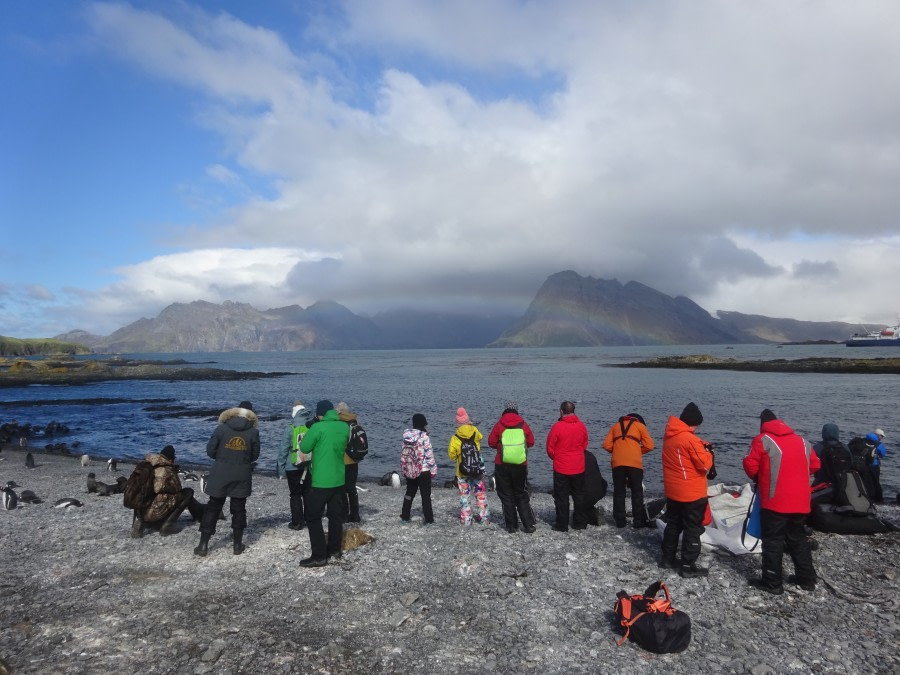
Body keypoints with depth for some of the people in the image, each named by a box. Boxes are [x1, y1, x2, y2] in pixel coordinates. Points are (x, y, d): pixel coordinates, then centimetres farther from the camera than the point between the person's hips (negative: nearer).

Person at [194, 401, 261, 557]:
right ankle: (237, 545, 15)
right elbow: (255, 455, 3)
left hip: (220, 474, 0)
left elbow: (210, 450, -2)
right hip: (242, 476, 0)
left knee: (213, 508, 10)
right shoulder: (253, 432, -4)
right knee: (238, 509, 10)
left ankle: (203, 544, 11)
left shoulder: (222, 428, -5)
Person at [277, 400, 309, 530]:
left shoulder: (289, 429, -12)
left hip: (292, 467, -3)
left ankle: (297, 522, 8)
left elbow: (283, 450, -10)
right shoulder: (310, 428, -5)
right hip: (308, 467, 3)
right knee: (308, 494, 15)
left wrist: (281, 468, -2)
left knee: (295, 495, 7)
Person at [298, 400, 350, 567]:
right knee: (336, 515, 16)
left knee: (313, 517, 2)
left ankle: (319, 556, 1)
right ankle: (334, 549, 26)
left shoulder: (318, 427, -16)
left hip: (321, 481, -6)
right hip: (339, 479, 6)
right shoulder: (345, 427, 2)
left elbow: (304, 448, -6)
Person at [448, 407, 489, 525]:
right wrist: (470, 425, 16)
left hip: (462, 471, -2)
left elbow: (451, 454, -6)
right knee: (481, 493, 15)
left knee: (464, 495, 9)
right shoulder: (475, 431, -8)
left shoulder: (455, 438, -13)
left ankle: (466, 519, 13)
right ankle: (484, 517, 20)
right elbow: (480, 437, 15)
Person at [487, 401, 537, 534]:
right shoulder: (523, 425, -2)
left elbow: (491, 442, -2)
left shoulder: (499, 425, -6)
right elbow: (531, 442, 5)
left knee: (506, 496, 10)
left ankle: (511, 525, 11)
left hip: (502, 466, -1)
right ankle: (529, 525, 10)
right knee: (521, 495, 13)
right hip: (520, 465, 2)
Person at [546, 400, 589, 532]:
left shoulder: (557, 426, -15)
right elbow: (584, 445, 10)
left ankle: (562, 525, 11)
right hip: (578, 468, 4)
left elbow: (550, 448, -7)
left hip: (561, 468, -4)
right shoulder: (581, 426, -3)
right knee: (579, 495, 16)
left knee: (561, 497, 6)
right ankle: (579, 523, 24)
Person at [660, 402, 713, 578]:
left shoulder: (669, 435, 4)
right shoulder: (690, 438, -22)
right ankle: (688, 567, 9)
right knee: (692, 529, 3)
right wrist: (707, 452, -1)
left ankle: (668, 559, 27)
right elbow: (705, 464, -19)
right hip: (692, 493, -8)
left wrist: (700, 446, 5)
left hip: (672, 491, 8)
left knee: (673, 524, 18)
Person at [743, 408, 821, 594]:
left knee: (773, 540, 1)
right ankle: (806, 578, 26)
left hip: (775, 501, -6)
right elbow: (814, 465, 17)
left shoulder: (763, 440, -6)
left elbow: (750, 465, -9)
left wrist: (758, 479, 10)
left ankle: (772, 582, 5)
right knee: (798, 538, 20)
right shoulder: (802, 441, 12)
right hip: (800, 501, 6)